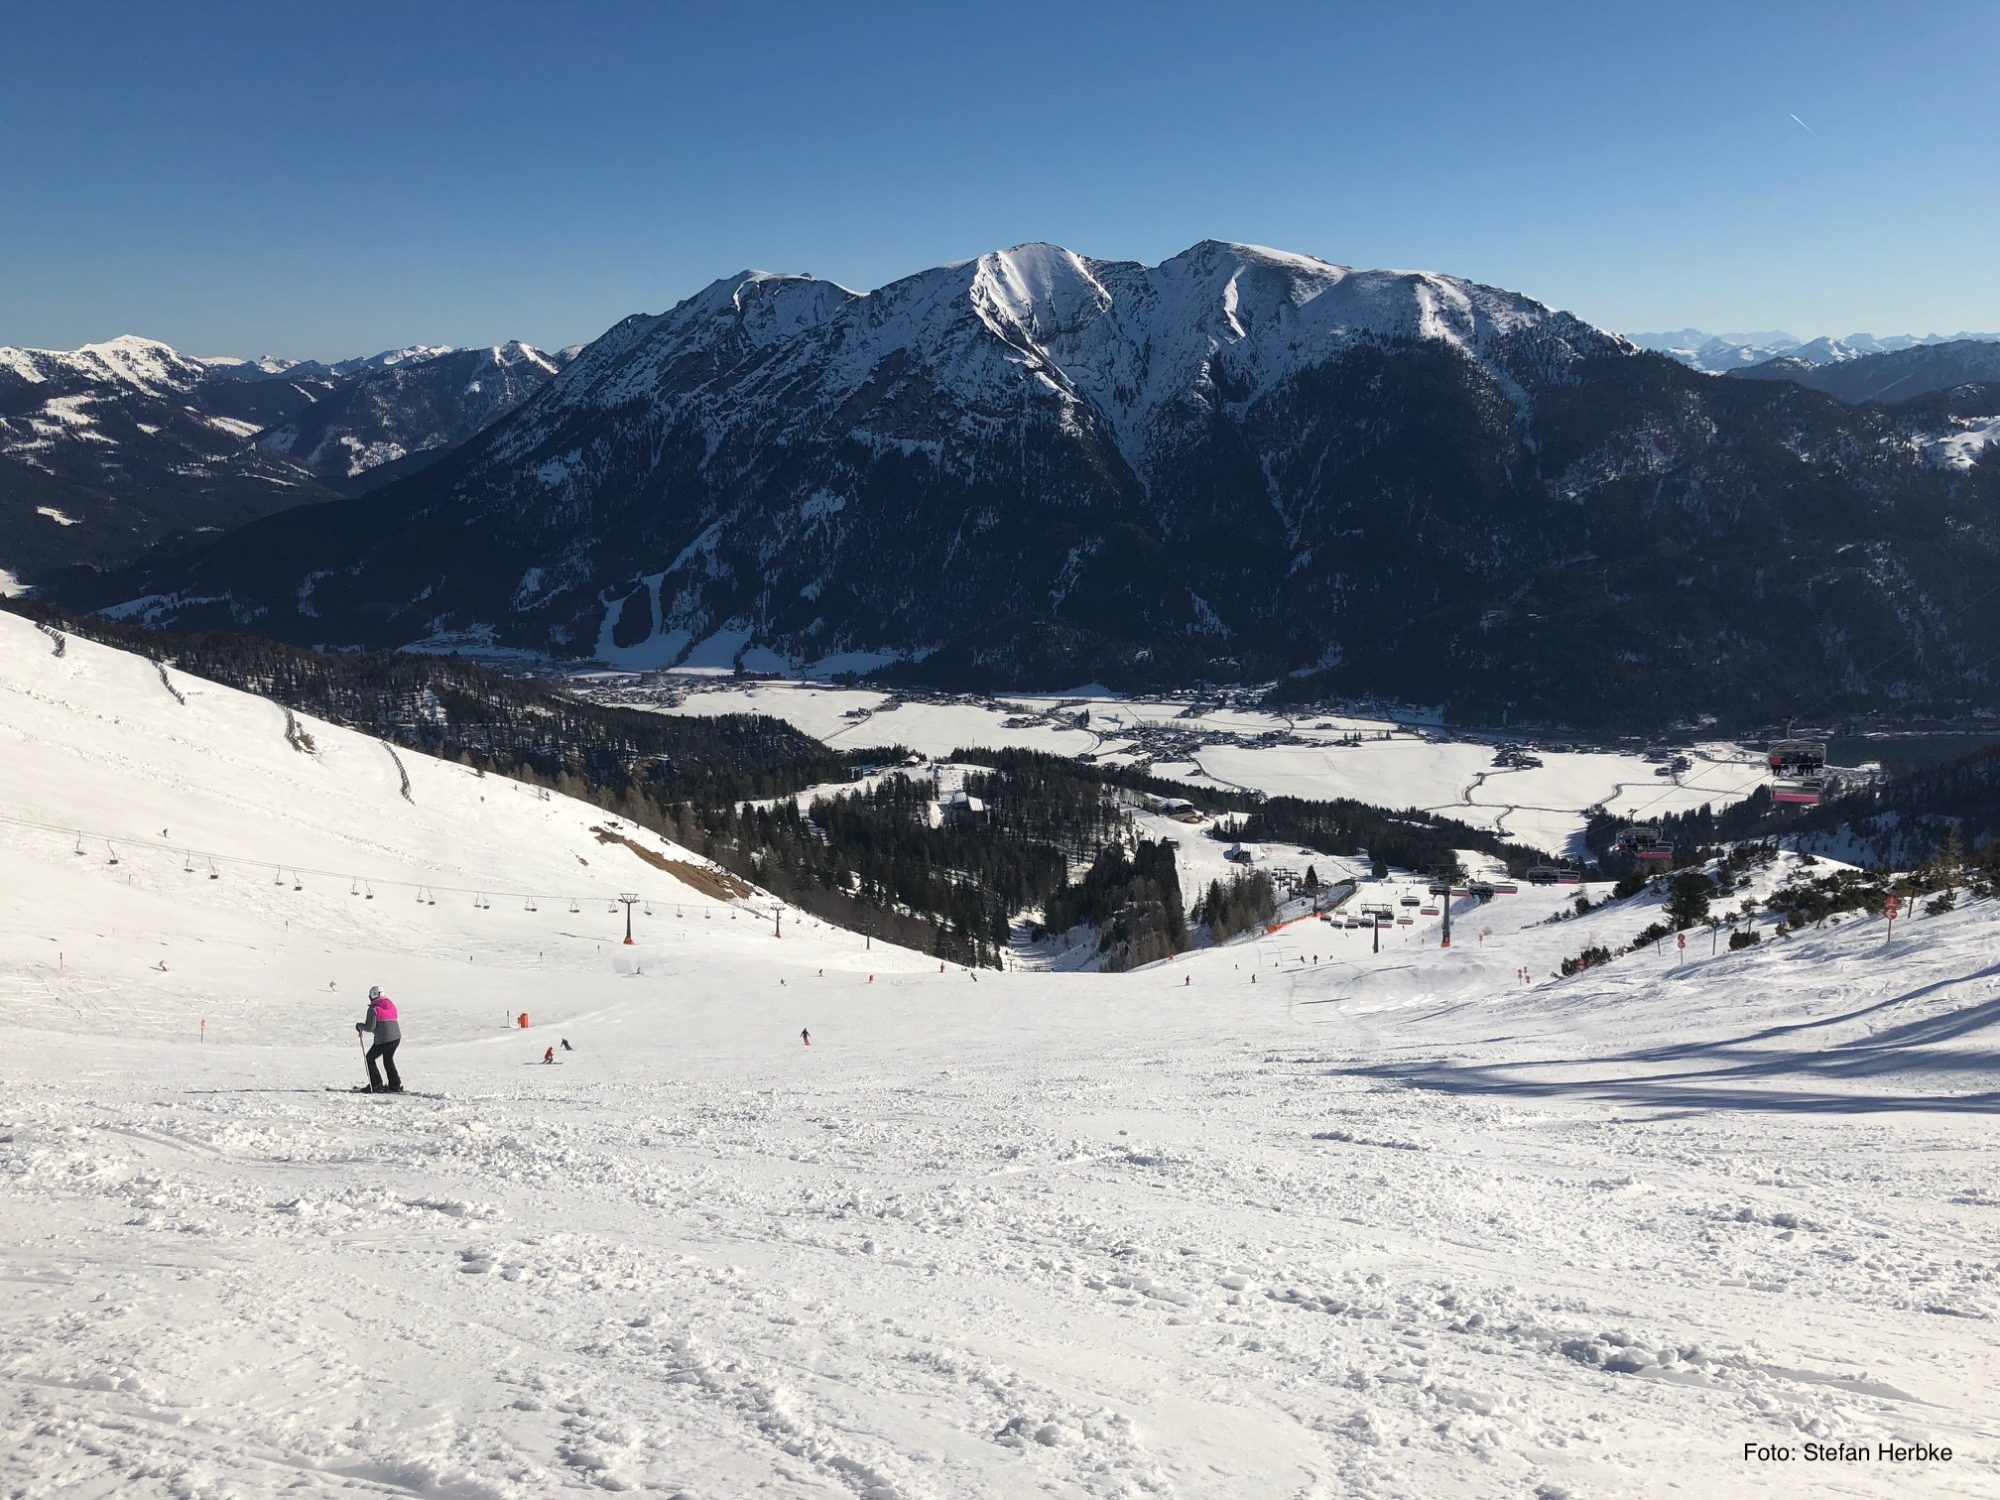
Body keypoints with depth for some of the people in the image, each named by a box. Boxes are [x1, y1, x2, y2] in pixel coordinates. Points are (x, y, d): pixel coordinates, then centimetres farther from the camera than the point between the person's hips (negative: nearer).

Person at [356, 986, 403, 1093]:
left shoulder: (374, 1008, -9)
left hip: (383, 1039, -7)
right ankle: (395, 1085, 22)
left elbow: (370, 1027, -11)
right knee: (388, 1060, 24)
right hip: (396, 1037, 7)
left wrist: (359, 1026, 7)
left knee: (369, 1059, 12)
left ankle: (376, 1085, 8)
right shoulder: (391, 1005, 13)